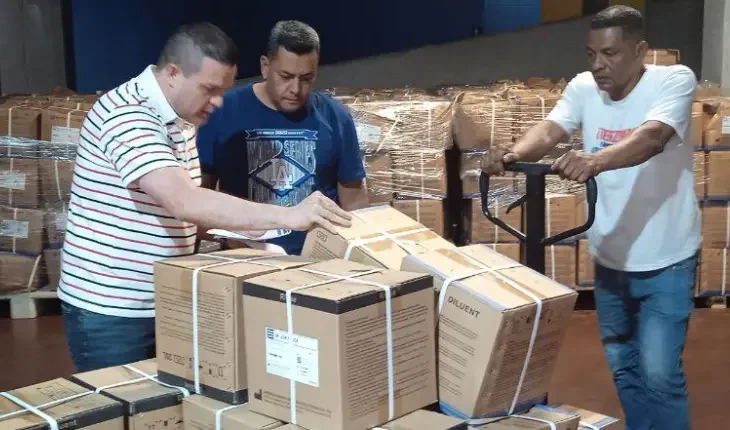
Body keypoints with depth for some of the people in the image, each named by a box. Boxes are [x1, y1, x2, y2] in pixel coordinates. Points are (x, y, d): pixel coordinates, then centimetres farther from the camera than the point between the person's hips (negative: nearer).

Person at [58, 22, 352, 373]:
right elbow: (183, 202, -35)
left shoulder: (181, 120, 7)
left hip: (165, 305, 8)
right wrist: (287, 217, -38)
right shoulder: (125, 115, -22)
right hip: (109, 311, -8)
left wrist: (234, 234, -1)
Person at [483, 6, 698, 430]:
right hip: (610, 258, 5)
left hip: (666, 261, -5)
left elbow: (652, 138, -35)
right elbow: (550, 129, -19)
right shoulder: (583, 87, -3)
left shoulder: (675, 80, -16)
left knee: (660, 372, -4)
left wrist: (595, 161, -54)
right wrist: (514, 153, -42)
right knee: (623, 367, 19)